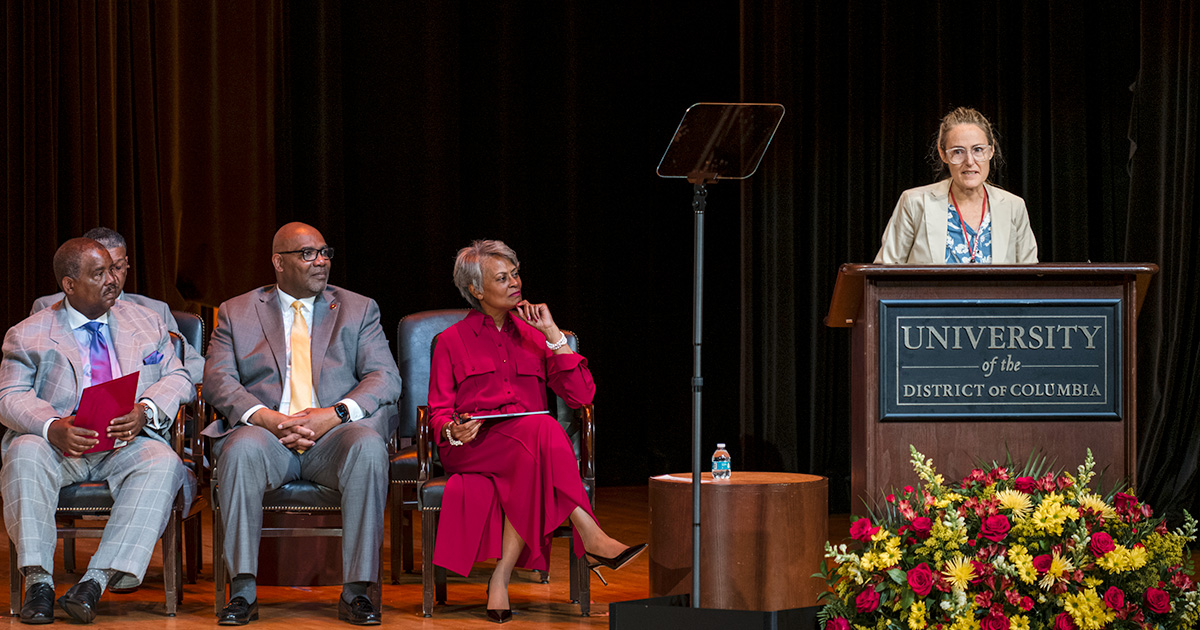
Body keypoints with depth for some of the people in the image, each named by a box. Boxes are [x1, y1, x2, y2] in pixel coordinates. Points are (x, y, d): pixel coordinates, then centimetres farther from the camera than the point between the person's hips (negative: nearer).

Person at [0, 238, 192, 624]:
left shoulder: (145, 323, 19)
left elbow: (177, 380, 12)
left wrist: (144, 412, -12)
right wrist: (51, 427, -23)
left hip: (127, 443, 1)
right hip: (58, 443, -1)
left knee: (163, 462, -32)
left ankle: (96, 581, -38)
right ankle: (37, 580, -33)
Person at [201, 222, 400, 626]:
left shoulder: (358, 310, 17)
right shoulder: (237, 313, 16)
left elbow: (385, 379, 5)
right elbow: (218, 381, 3)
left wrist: (335, 415, -14)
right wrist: (264, 417, -17)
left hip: (333, 435, 0)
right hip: (267, 434, 0)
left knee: (368, 446, -34)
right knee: (241, 448, -35)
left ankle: (356, 591, -29)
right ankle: (243, 591, -28)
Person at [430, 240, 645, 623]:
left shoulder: (532, 336, 20)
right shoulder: (452, 342, 14)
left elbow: (581, 395, 7)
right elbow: (438, 412, 7)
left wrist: (552, 333, 4)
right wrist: (454, 430, -18)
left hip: (527, 447, 3)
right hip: (471, 448, -3)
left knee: (533, 463, -38)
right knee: (542, 428, -37)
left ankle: (502, 578, -41)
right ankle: (591, 537, -46)